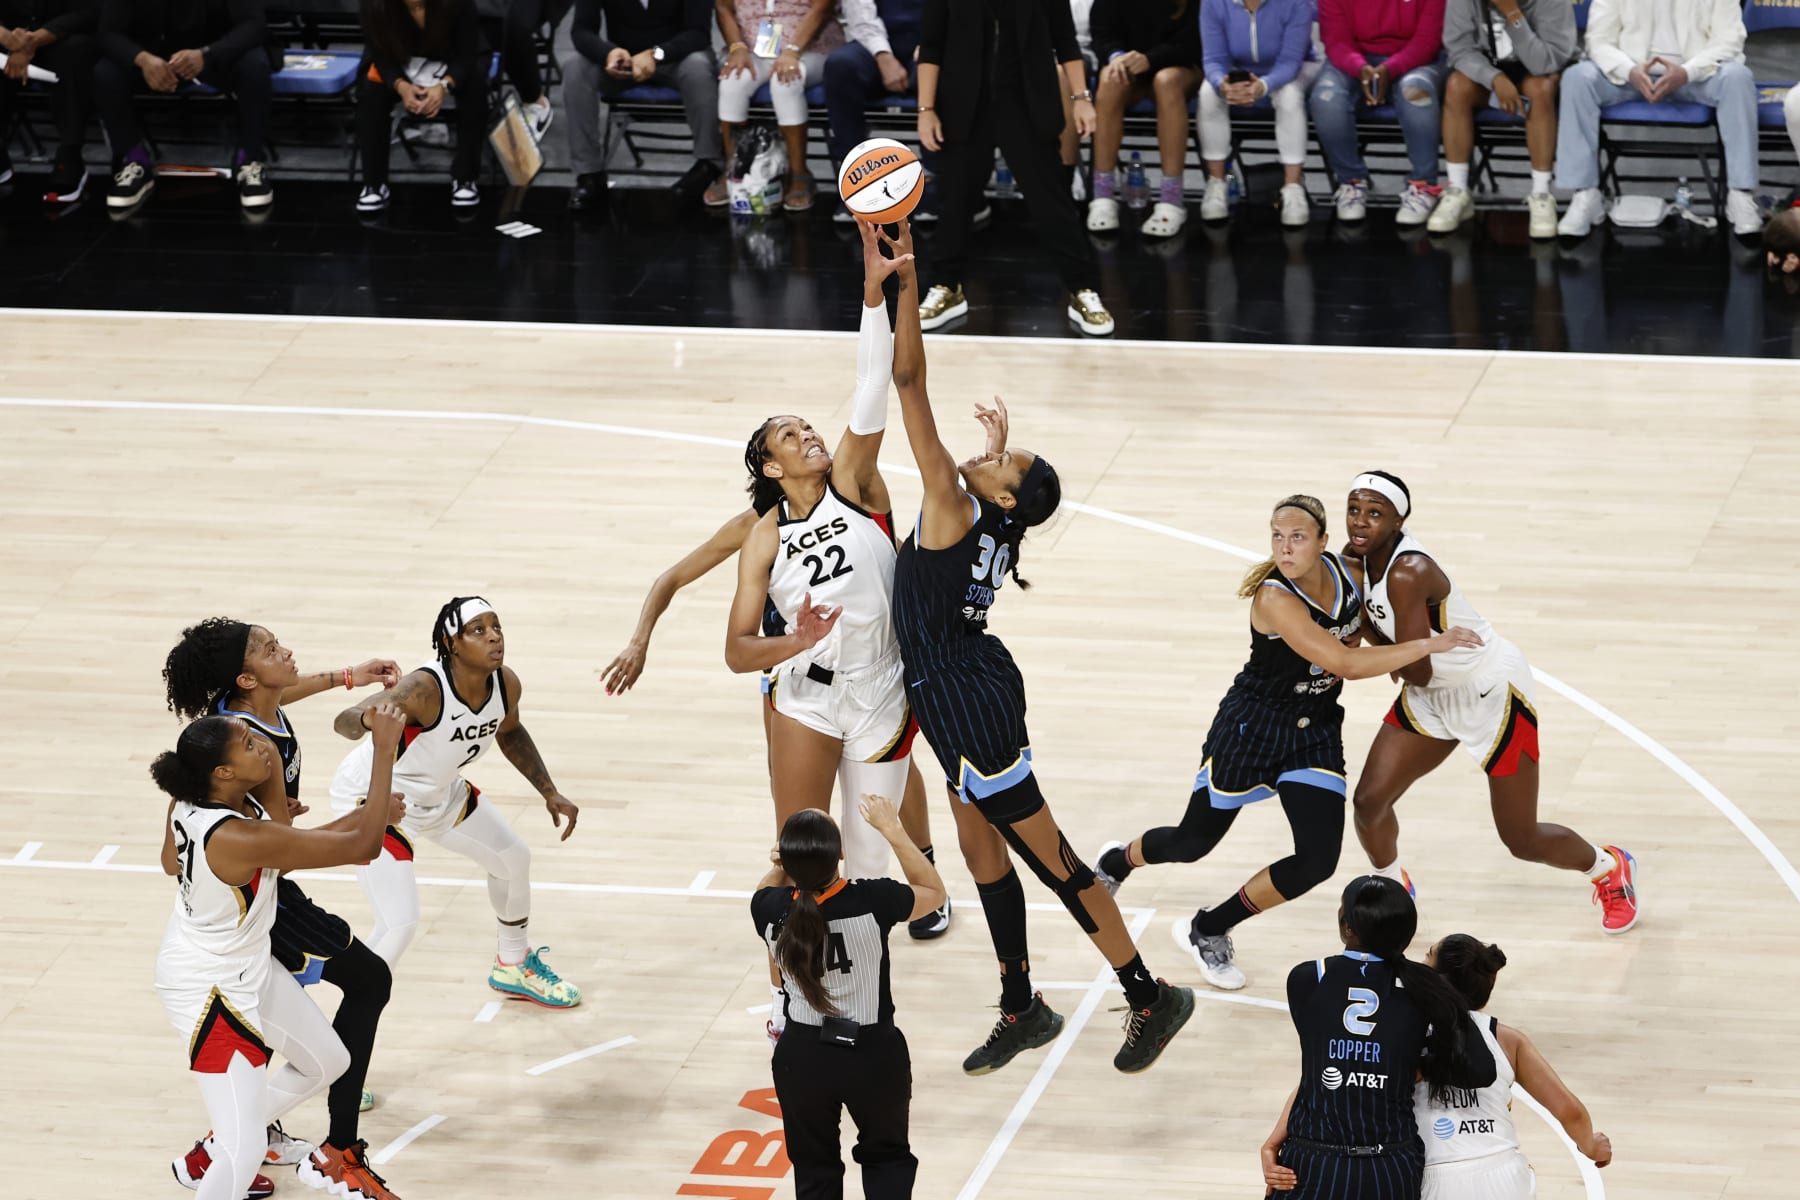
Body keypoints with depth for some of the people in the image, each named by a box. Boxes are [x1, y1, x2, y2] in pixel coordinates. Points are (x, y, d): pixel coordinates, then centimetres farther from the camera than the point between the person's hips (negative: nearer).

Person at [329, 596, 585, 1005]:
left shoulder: (505, 685, -15)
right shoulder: (425, 690, -37)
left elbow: (510, 732, 9)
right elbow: (344, 721, -46)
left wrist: (549, 793, 7)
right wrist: (368, 719, -69)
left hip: (440, 793, 8)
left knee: (514, 858, 21)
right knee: (399, 925, -19)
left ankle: (513, 968, 48)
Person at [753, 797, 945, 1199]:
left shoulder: (772, 910, -19)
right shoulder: (872, 902, -25)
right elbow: (934, 892, -2)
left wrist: (781, 867, -9)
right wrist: (892, 830, -2)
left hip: (803, 1057, 1)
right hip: (875, 1055, -1)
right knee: (887, 1159, 23)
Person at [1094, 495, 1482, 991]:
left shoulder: (1347, 574, -8)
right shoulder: (1275, 599, -30)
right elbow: (1346, 664, -36)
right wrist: (1430, 644, -33)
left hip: (1316, 729, 5)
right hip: (1252, 725, -5)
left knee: (1317, 861, -9)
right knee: (1192, 842, 10)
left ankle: (1208, 930, 13)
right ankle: (1116, 861, 47)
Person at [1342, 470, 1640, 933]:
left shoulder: (1408, 574, -34)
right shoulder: (1359, 558, -8)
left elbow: (1418, 672, -30)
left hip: (1493, 691, -8)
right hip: (1434, 696, 8)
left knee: (1523, 841, 3)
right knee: (1369, 800, 0)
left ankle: (1610, 870, 32)